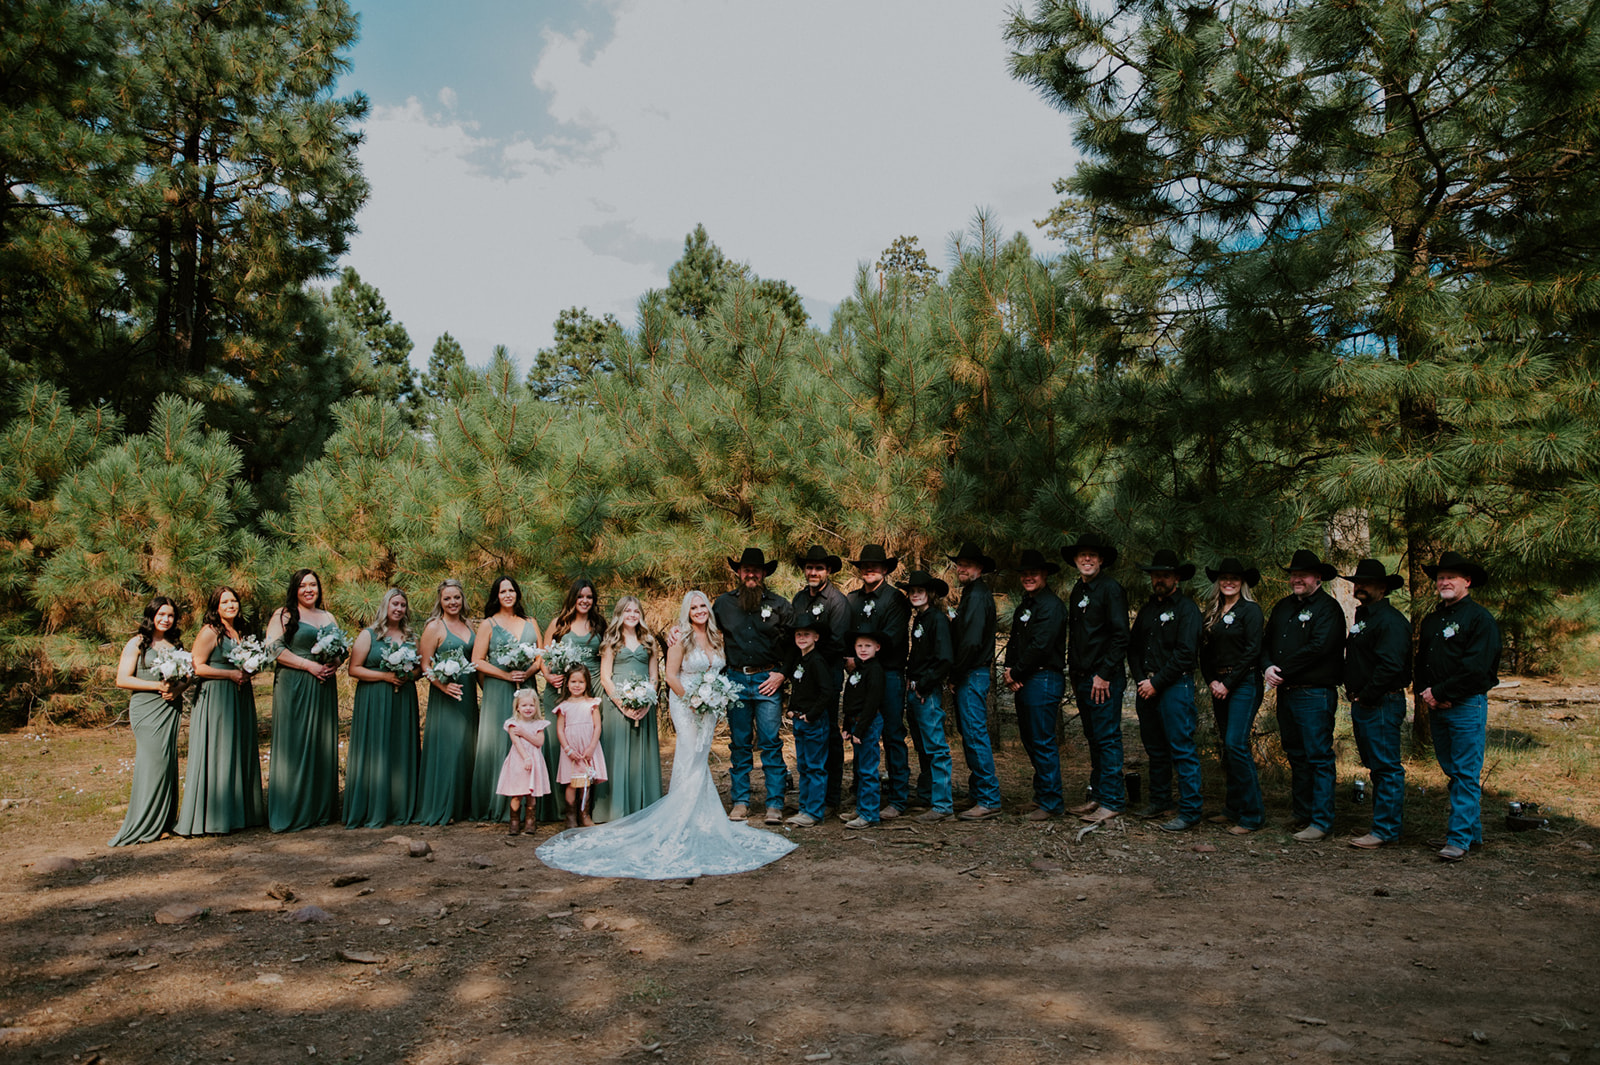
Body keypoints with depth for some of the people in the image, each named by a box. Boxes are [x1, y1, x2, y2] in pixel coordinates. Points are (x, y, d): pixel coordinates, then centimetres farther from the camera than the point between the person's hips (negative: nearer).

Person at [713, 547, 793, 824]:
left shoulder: (779, 605, 3)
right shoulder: (723, 603, 8)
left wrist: (783, 674, -5)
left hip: (768, 680, -2)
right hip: (736, 680, 2)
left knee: (772, 743, -4)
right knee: (739, 744, 7)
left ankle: (775, 804, 2)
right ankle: (740, 801, 16)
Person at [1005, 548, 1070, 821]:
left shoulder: (1051, 605, -12)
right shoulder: (1025, 605, 19)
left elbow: (1039, 645, -19)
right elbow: (1015, 641, 17)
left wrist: (1016, 673, -10)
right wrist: (1010, 670, 0)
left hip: (1044, 678, -10)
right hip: (1024, 682, 10)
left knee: (1042, 742, -7)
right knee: (1030, 740, 14)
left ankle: (1051, 803, 1)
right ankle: (1042, 796, 24)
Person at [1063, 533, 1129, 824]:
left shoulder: (1111, 589, -9)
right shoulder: (1077, 592, 15)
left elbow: (1120, 636, -14)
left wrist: (1104, 675, -17)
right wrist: (1075, 675, 16)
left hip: (1105, 679, -8)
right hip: (1082, 679, 8)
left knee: (1108, 739, -4)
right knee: (1094, 740, 13)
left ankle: (1112, 801, 3)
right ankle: (1096, 796, 21)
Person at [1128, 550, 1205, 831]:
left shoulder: (1186, 608, -5)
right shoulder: (1147, 609, 17)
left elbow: (1186, 654, -13)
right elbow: (1133, 646, 17)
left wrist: (1156, 682, -13)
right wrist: (1140, 679, 2)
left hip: (1175, 685, -7)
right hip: (1146, 688, 7)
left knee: (1182, 749, -7)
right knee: (1155, 749, 14)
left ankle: (1190, 810, -1)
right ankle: (1160, 802, 24)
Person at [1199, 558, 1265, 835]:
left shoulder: (1250, 610, -5)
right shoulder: (1213, 612, 14)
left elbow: (1252, 651, -12)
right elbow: (1204, 650, 14)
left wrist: (1228, 684, -13)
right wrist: (1212, 681, -1)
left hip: (1244, 684, -7)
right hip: (1220, 685, 7)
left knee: (1236, 745, -13)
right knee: (1224, 747, 9)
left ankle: (1252, 815, -4)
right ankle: (1232, 809, 19)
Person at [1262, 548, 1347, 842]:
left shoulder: (1328, 607, -7)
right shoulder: (1282, 607, 15)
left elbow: (1318, 647, -18)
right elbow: (1266, 643, 16)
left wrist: (1283, 671, -14)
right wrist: (1268, 667, -5)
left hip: (1315, 694, -8)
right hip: (1286, 693, 8)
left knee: (1319, 758, -3)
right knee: (1296, 756, 14)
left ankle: (1321, 821, 2)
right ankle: (1302, 814, 25)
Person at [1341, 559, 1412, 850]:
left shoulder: (1390, 620, -14)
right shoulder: (1362, 617, 18)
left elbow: (1390, 666, -23)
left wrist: (1366, 696, -15)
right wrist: (1352, 692, 12)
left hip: (1381, 705, -10)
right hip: (1362, 704, 10)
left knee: (1386, 768, -4)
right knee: (1376, 765, 16)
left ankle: (1385, 830, 0)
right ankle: (1392, 818, 25)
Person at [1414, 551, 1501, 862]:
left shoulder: (1480, 618, -7)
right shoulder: (1431, 620, 16)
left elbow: (1475, 669, -14)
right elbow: (1419, 662, 18)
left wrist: (1439, 693, -14)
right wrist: (1424, 692, 0)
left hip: (1467, 705, -7)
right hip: (1437, 708, 7)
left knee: (1466, 775, -5)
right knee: (1453, 773, 12)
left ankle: (1460, 838, -3)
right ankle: (1473, 833, 23)